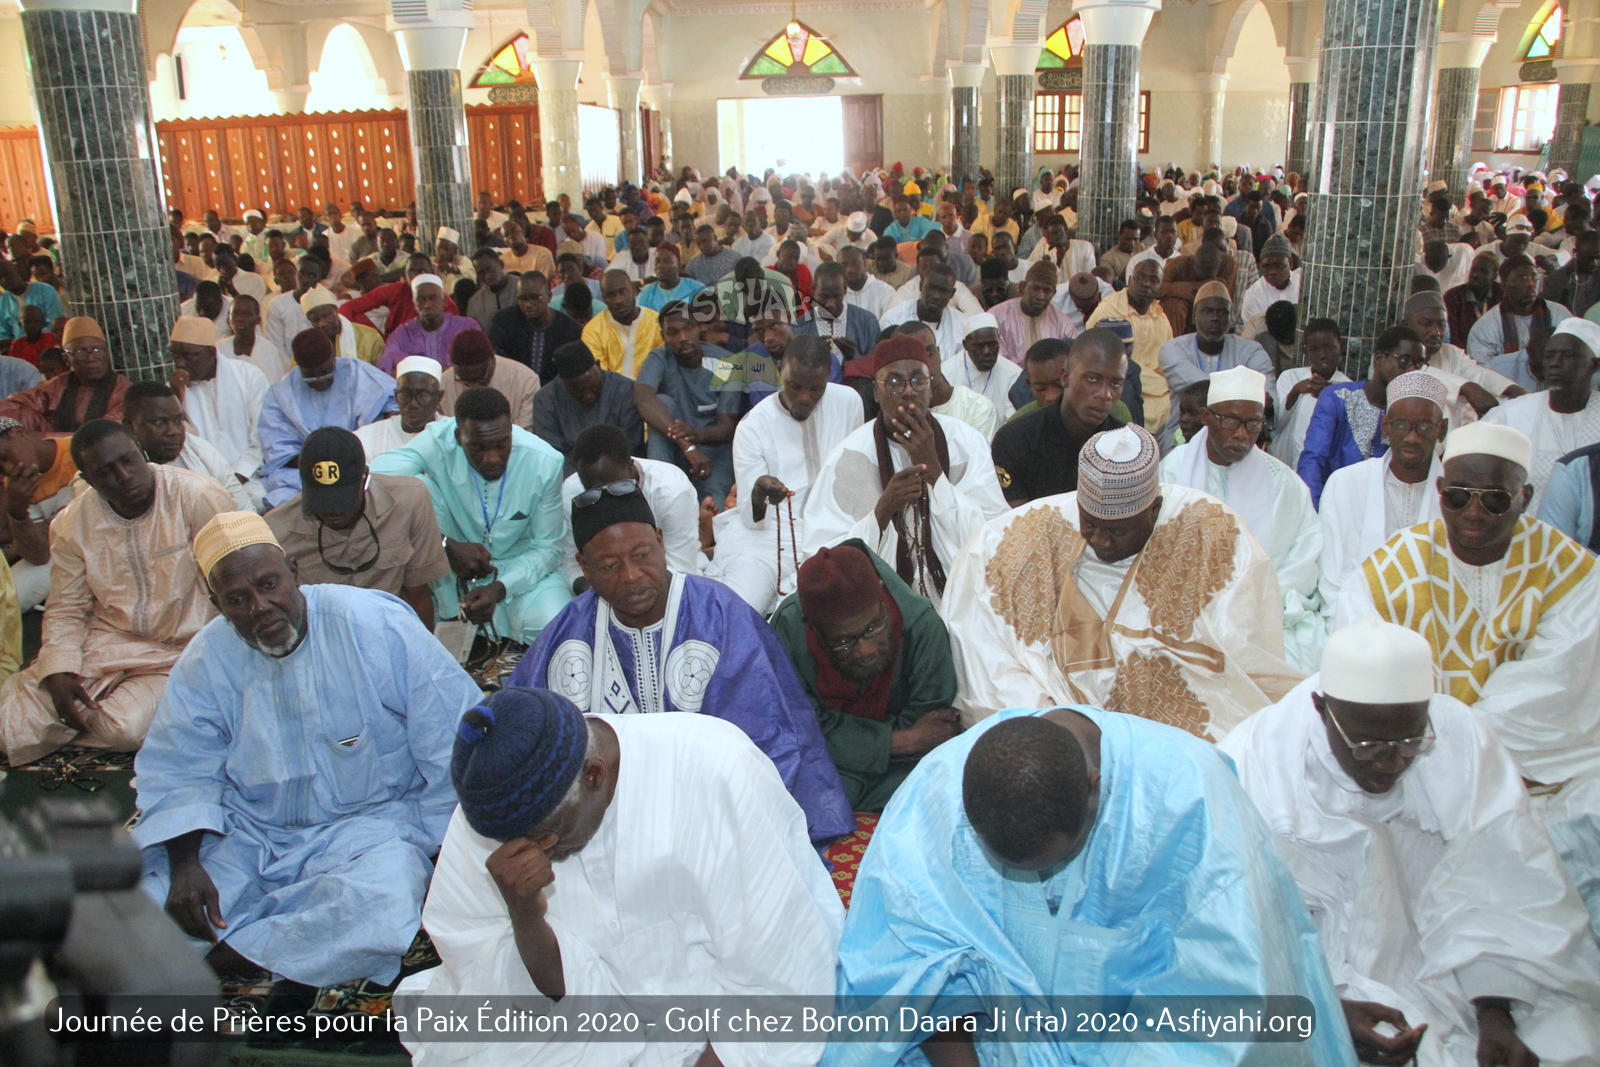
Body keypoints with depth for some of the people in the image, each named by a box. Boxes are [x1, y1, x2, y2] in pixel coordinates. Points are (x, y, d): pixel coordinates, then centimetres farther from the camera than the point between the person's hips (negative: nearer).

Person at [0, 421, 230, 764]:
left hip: (180, 652, -2)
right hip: (105, 644, 3)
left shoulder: (199, 497, -12)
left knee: (128, 726, -25)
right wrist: (59, 671, -10)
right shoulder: (71, 525, 1)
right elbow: (65, 610, 8)